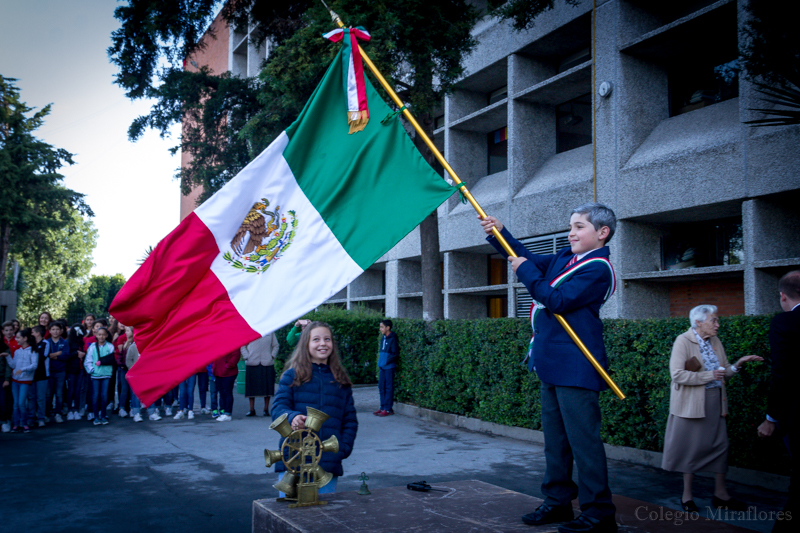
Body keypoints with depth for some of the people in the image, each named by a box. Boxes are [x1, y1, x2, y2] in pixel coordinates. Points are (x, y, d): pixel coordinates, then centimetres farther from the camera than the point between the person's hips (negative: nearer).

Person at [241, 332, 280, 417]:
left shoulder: (270, 332, 11)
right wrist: (246, 357, -4)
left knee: (267, 387, 1)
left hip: (267, 363, 1)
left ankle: (266, 409, 10)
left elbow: (276, 346, 14)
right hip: (252, 364, -1)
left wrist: (272, 356, 0)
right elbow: (243, 346, 8)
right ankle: (252, 409, 10)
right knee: (251, 387, 1)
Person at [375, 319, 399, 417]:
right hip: (382, 367, 8)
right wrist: (380, 363, 12)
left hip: (389, 367, -8)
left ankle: (388, 409, 2)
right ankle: (383, 407, 18)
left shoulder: (392, 339, -11)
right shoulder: (383, 338, 14)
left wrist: (387, 361, -16)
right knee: (381, 387, 10)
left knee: (389, 387, -3)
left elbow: (395, 354, -13)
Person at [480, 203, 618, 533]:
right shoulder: (565, 258, 13)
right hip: (553, 365, 9)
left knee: (583, 439, -5)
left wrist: (526, 271, -12)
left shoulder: (597, 268, -13)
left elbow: (557, 301, -21)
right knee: (555, 439, 16)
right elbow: (528, 259, 21)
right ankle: (558, 502, 28)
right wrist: (499, 233, 8)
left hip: (575, 368, -9)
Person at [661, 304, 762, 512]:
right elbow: (677, 374, -20)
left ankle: (720, 494, 21)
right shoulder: (683, 341, -11)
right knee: (692, 446, 3)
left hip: (715, 402, 6)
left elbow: (723, 373, 16)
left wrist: (738, 364, -1)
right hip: (692, 403, -6)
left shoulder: (715, 341, 8)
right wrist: (709, 376, -21)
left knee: (720, 445, 7)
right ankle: (687, 495, 17)